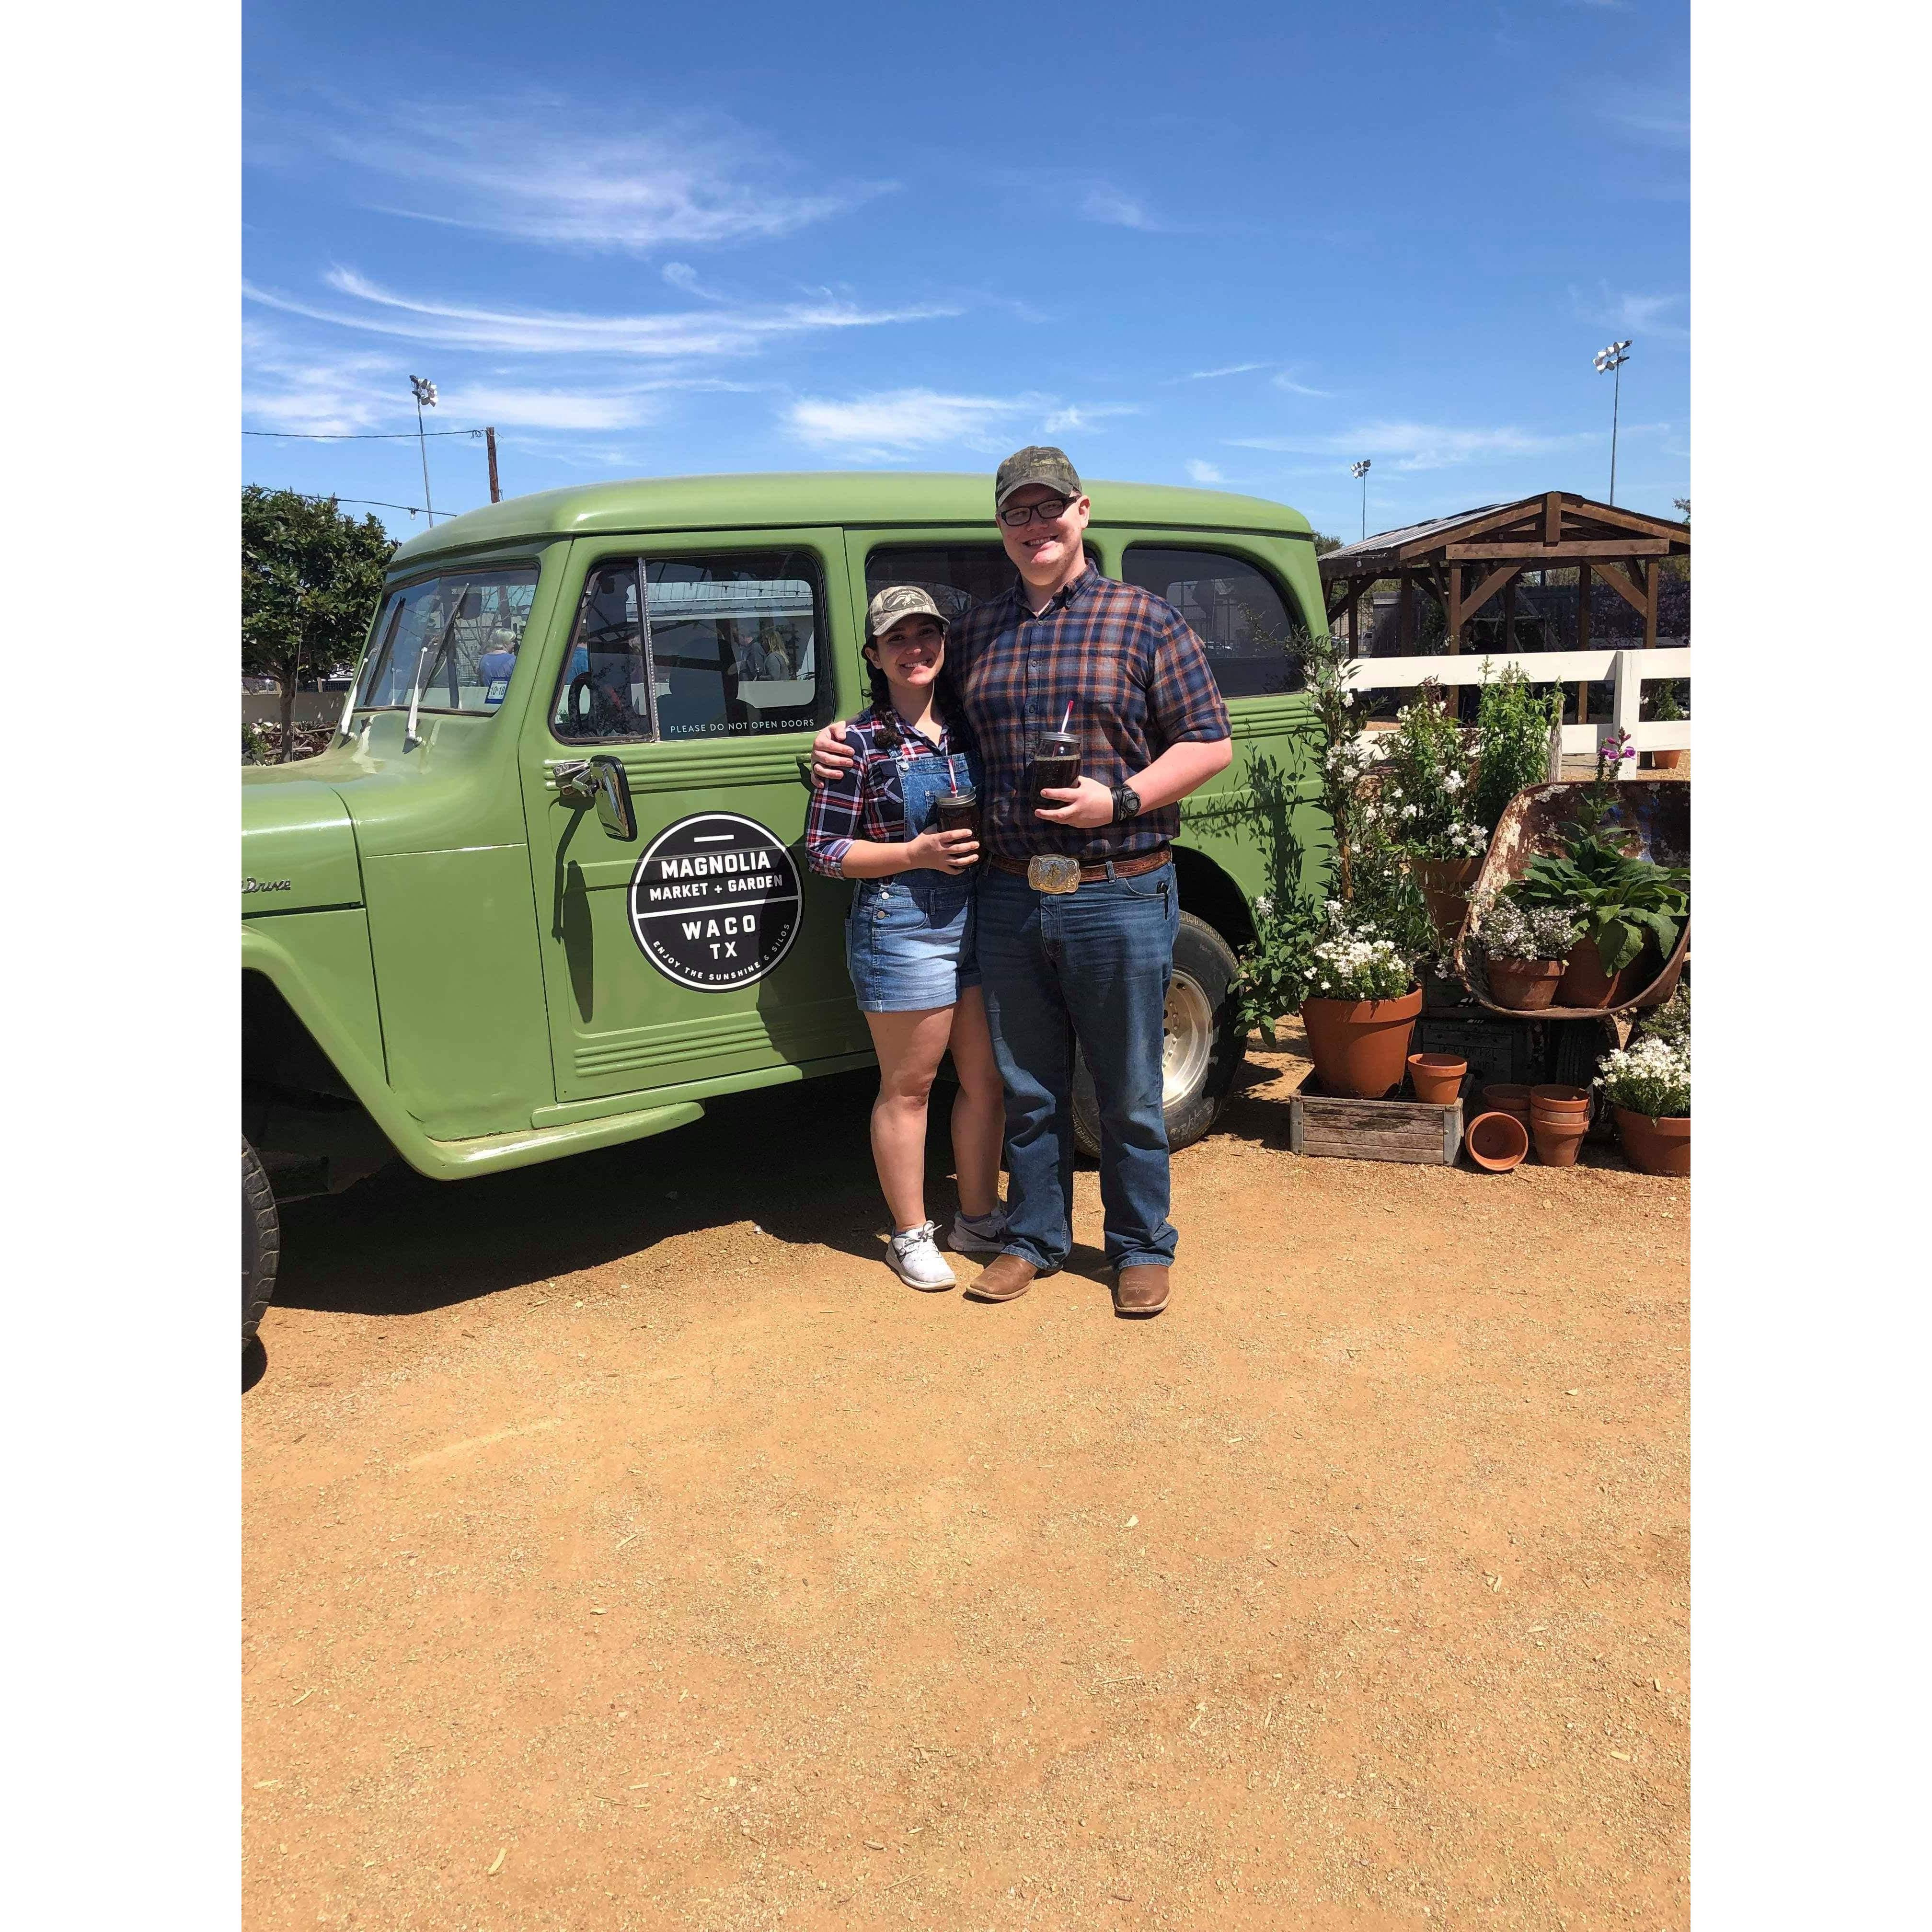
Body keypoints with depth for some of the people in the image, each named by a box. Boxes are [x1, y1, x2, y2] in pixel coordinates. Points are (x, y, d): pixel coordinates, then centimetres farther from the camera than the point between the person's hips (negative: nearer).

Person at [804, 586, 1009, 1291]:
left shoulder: (969, 727, 9)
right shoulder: (863, 742, -7)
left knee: (986, 1078, 12)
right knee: (908, 1085, 5)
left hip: (983, 914, 6)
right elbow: (824, 849, -8)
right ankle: (911, 1235, 20)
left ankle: (978, 1218, 29)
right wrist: (917, 853, -17)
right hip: (902, 922, -5)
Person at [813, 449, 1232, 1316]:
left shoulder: (1145, 619, 0)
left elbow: (1210, 743, -2)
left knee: (1129, 1092, 7)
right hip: (1008, 898, 4)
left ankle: (1142, 1246, 24)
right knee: (1027, 1088, 14)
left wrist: (1120, 800, -15)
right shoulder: (973, 633, 12)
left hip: (1118, 895, -3)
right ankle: (1034, 1237, 30)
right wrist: (844, 742, 8)